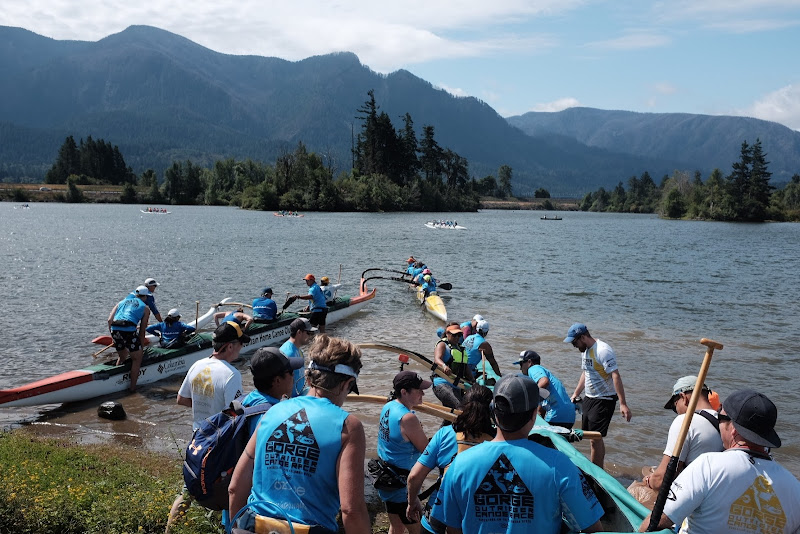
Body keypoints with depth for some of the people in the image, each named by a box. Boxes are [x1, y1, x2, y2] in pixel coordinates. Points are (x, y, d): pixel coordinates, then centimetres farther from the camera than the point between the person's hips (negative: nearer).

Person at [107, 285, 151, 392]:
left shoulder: (122, 302, 28)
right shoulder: (145, 308, 18)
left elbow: (110, 320, 15)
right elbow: (142, 331, 15)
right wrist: (141, 347, 21)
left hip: (114, 329, 5)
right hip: (129, 330, -5)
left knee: (121, 357, 27)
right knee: (137, 359, 10)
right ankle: (132, 386, 6)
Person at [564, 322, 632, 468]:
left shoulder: (603, 351, -21)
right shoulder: (585, 350, 9)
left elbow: (615, 376, -26)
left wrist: (623, 404, -32)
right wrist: (575, 394, 21)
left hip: (604, 400, -9)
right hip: (589, 398, 9)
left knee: (596, 438, -9)